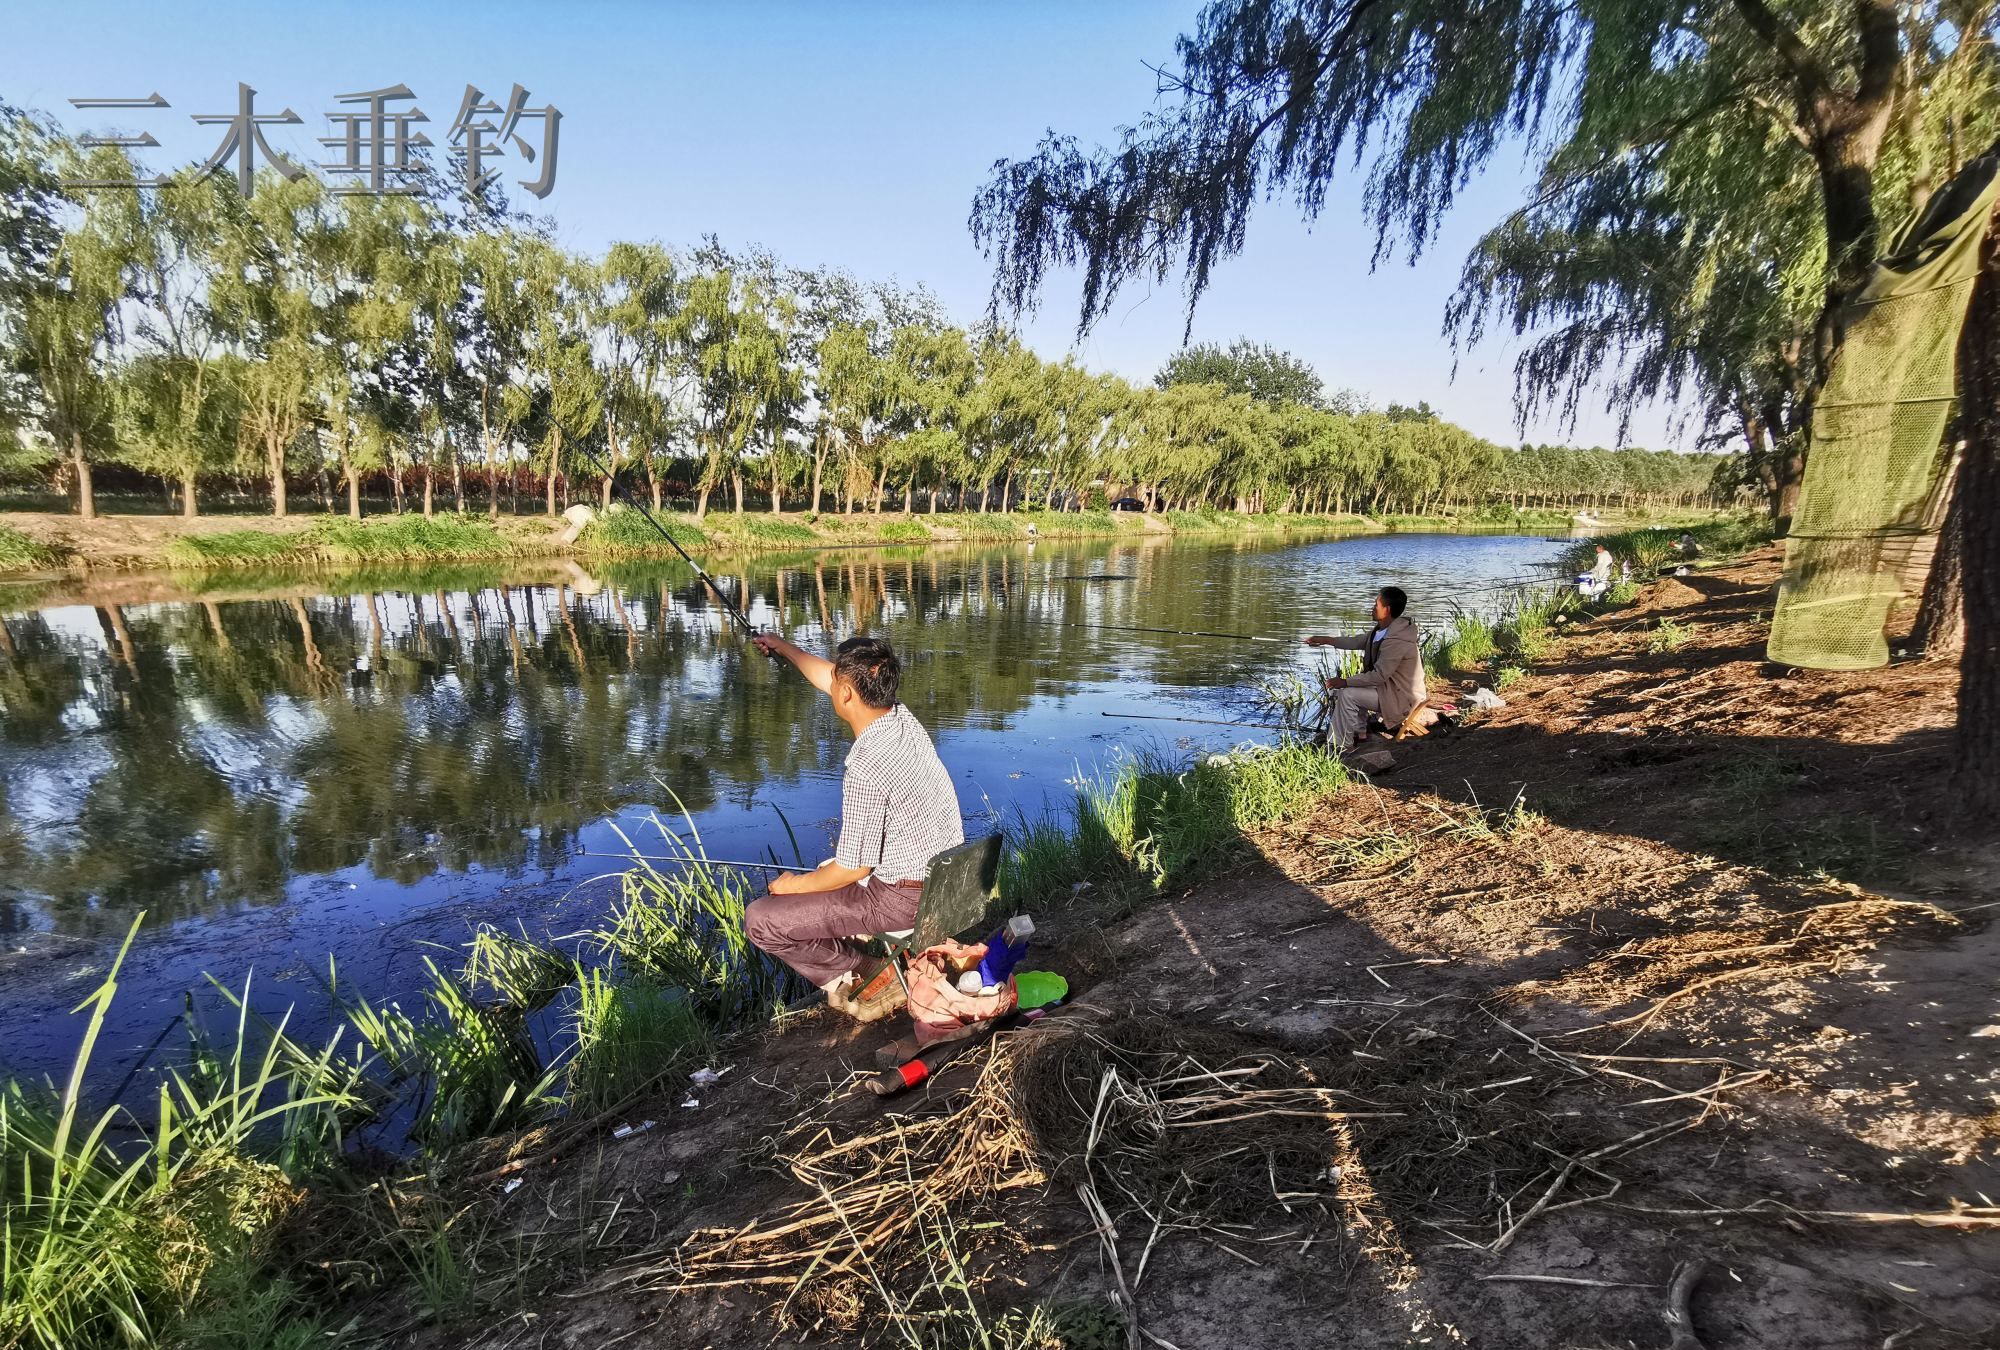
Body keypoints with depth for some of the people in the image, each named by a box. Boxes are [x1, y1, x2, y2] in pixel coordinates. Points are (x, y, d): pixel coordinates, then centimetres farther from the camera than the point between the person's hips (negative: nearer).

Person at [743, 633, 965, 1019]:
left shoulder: (865, 770, -28)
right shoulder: (902, 717, -3)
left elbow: (853, 869, -19)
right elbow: (827, 677, 15)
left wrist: (794, 885, -1)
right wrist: (783, 646, 29)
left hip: (904, 898, -9)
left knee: (760, 920, -5)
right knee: (825, 870, 32)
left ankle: (861, 975, 3)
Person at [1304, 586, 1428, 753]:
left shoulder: (1396, 641, -29)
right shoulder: (1382, 630, 2)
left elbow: (1379, 675, -27)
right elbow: (1357, 641, 15)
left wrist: (1345, 682, -21)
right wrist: (1325, 640, 14)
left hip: (1401, 696, -10)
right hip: (1390, 685, 10)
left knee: (1347, 694, -18)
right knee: (1346, 688, 12)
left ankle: (1343, 746, -8)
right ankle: (1357, 732, 16)